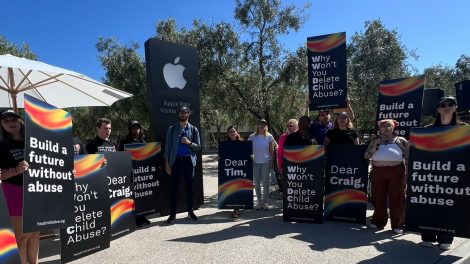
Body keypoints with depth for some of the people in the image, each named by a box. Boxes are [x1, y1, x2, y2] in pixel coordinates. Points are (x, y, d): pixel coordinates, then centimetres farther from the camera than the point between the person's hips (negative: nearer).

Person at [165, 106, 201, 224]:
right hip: (175, 161, -1)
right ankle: (172, 213, 9)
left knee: (189, 187, 8)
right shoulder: (171, 129, 4)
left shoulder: (194, 129, 5)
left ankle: (190, 211, 20)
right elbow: (167, 147, 3)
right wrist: (167, 163, -3)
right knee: (174, 187, 0)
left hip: (189, 161, 1)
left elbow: (198, 147, 4)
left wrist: (189, 143, -16)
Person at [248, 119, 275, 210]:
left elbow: (271, 150, 5)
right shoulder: (252, 137, 3)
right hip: (255, 162, 1)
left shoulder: (269, 136, 2)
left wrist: (271, 160, -1)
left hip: (265, 162, -1)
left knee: (265, 183, 1)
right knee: (257, 184, 7)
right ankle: (259, 202, 18)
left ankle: (265, 202, 13)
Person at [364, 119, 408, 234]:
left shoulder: (401, 140, 9)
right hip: (378, 171, 2)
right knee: (378, 198, 7)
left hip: (396, 170, -2)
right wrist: (374, 146, -6)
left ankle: (397, 225, 9)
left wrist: (408, 172, -4)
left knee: (396, 199, 0)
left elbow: (408, 157, 4)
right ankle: (378, 221, 19)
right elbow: (366, 156, 7)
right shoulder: (375, 141, 14)